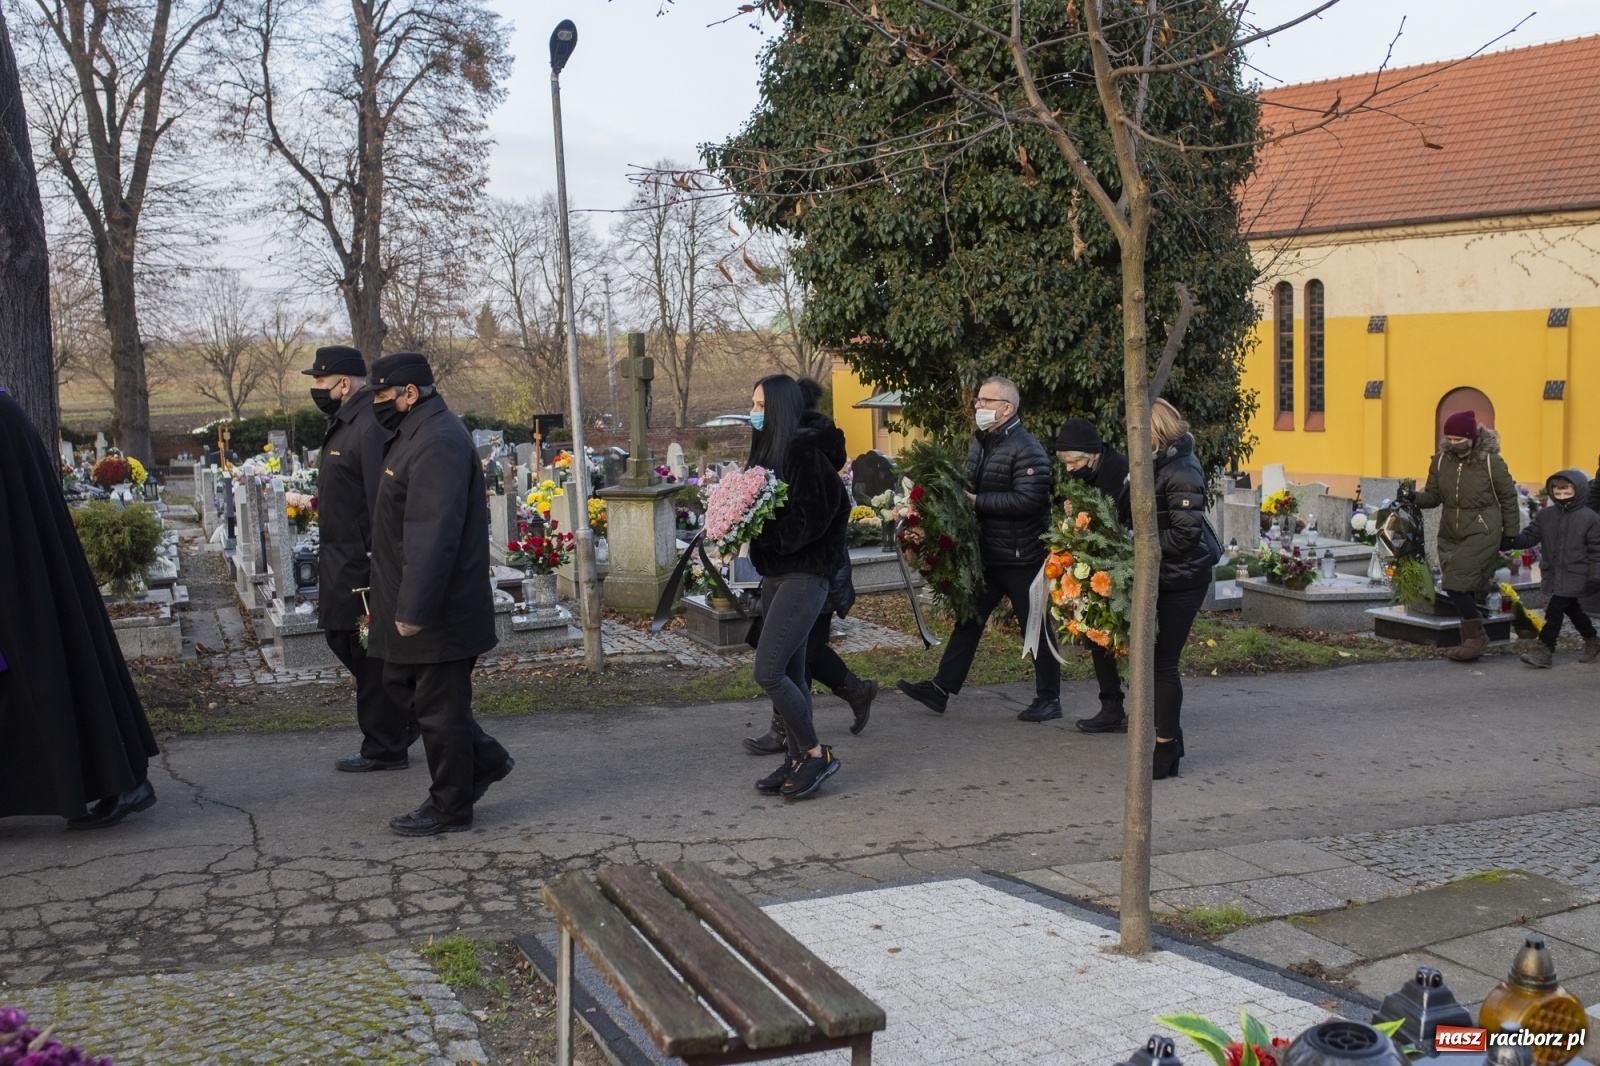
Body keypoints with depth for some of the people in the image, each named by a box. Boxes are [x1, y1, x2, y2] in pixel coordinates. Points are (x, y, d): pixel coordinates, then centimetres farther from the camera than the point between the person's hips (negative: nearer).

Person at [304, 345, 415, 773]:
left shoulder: (371, 427, -20)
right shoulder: (344, 423, 13)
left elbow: (382, 502, -24)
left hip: (363, 563, -10)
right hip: (341, 562, 10)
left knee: (370, 654, 0)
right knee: (343, 640, 17)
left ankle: (384, 749, 12)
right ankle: (404, 717, 28)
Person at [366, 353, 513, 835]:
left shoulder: (438, 442, -21)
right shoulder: (416, 434, 14)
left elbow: (432, 535, -27)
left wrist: (413, 609, -27)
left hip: (439, 612, -11)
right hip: (414, 604, 11)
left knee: (439, 706, 1)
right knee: (403, 684, 19)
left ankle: (450, 808, 14)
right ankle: (485, 759, 28)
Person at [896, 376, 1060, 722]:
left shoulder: (1026, 449, -16)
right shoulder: (979, 445, 12)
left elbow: (1029, 500, -27)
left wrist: (977, 501, -24)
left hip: (1022, 556, -8)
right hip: (986, 555, 8)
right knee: (968, 620, 9)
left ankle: (1049, 699, 16)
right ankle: (941, 689, 13)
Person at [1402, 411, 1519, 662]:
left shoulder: (1491, 462, -8)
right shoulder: (1441, 461, 3)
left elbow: (1508, 498, 1)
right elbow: (1433, 496, 7)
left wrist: (1511, 534, 3)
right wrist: (1414, 497, -14)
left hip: (1482, 534, -5)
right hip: (1450, 535, 5)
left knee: (1457, 584, -16)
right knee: (1462, 589, 8)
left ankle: (1476, 635, 1)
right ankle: (1471, 641, 20)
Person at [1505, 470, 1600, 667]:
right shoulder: (1545, 516, 4)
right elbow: (1529, 536, 2)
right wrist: (1510, 542, -18)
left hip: (1575, 576, -6)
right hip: (1553, 574, 6)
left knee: (1554, 610, -11)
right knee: (1572, 609, 20)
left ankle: (1544, 650, -8)